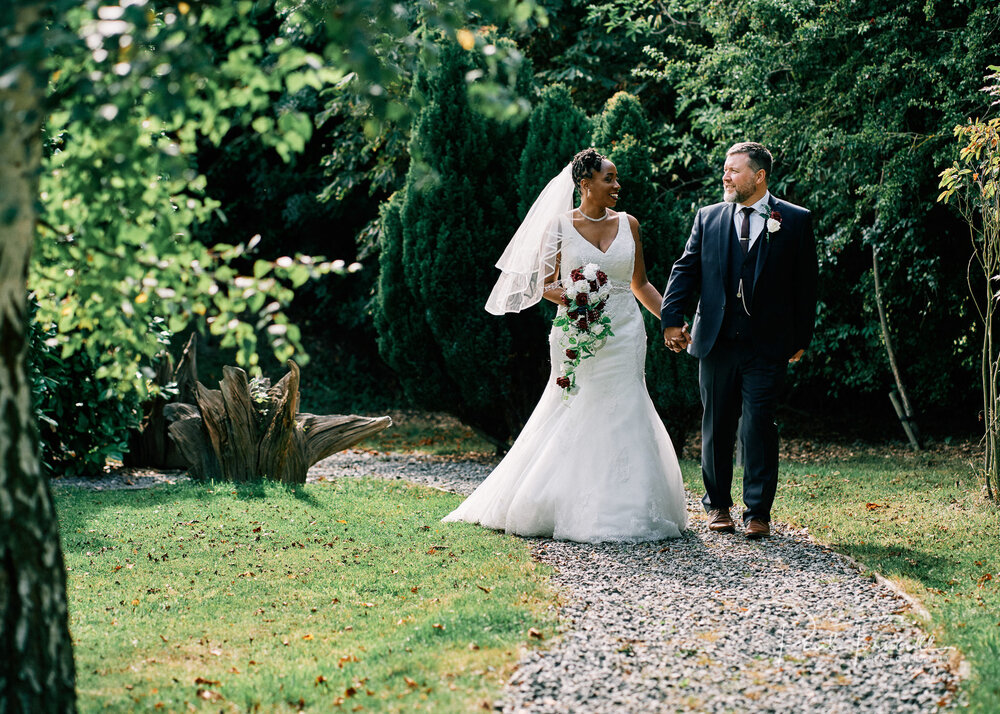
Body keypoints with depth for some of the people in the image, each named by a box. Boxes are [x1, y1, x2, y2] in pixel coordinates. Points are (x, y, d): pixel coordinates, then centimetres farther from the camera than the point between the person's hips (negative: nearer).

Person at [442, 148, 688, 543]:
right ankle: (567, 507, 10)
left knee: (620, 417, 0)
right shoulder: (561, 225, 0)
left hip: (623, 334, 2)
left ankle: (618, 511, 7)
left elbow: (640, 283, 15)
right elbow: (545, 284, 3)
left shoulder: (627, 224, 8)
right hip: (577, 338, -2)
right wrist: (567, 296, -18)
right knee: (572, 419, -1)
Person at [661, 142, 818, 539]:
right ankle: (718, 506, 22)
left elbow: (805, 283, 4)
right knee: (716, 427, 10)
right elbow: (685, 270, 7)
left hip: (767, 346, -3)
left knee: (758, 428, -5)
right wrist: (672, 319, -5)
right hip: (716, 342, 3)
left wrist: (801, 338, 2)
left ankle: (757, 513, 2)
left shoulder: (795, 221, 2)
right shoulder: (708, 218, 9)